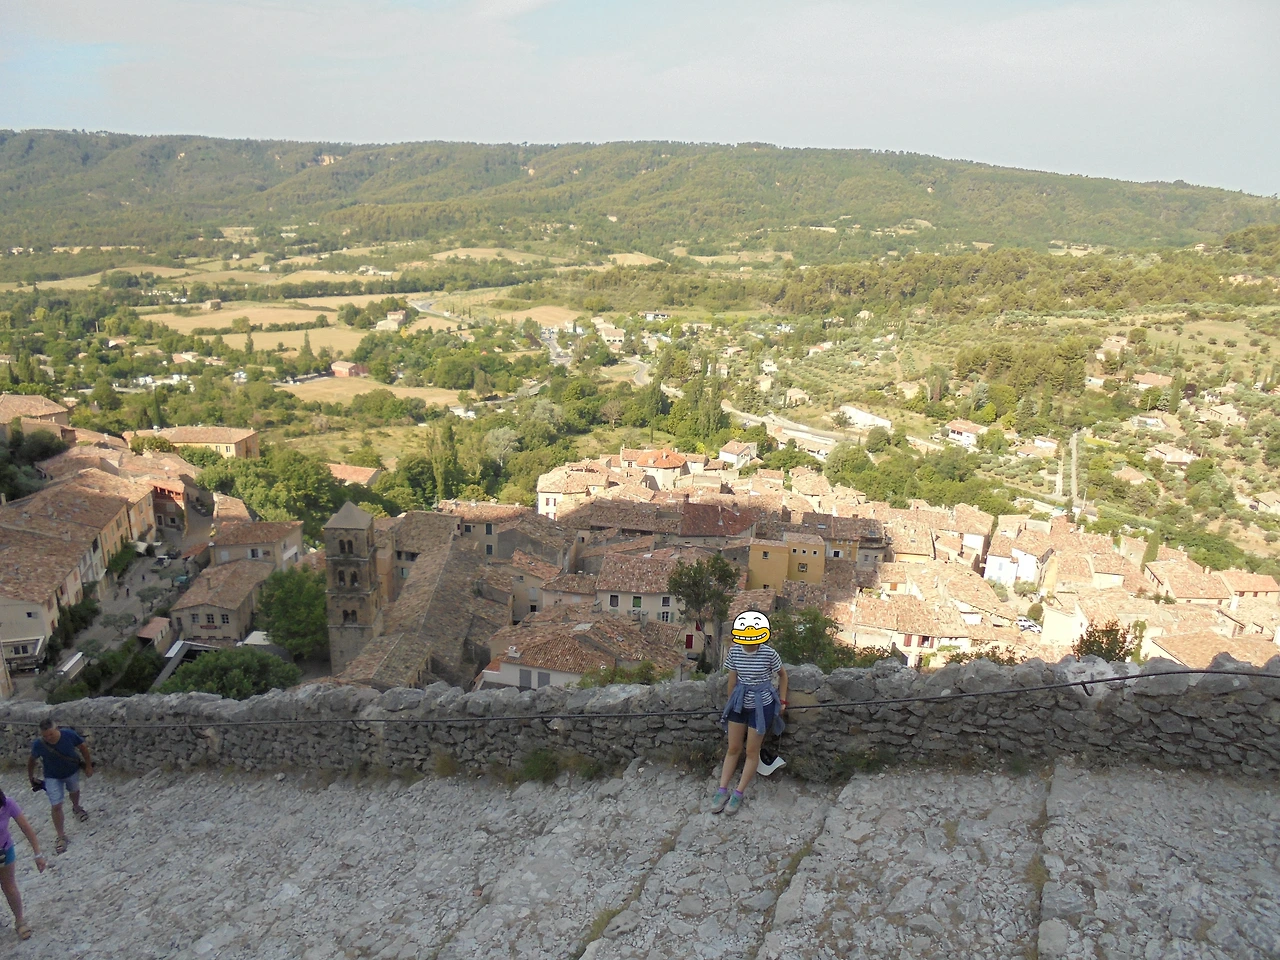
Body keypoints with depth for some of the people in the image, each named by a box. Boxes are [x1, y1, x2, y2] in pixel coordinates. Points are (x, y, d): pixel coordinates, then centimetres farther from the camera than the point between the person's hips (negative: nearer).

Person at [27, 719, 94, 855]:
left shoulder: (69, 735, -31)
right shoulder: (38, 744, -30)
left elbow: (83, 747, -13)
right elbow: (32, 760, -8)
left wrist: (88, 765, -6)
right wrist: (31, 777, 5)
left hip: (72, 771, 1)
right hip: (52, 777, -1)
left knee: (74, 791, 29)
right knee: (56, 806, -5)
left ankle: (76, 807, 63)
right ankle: (61, 837, 12)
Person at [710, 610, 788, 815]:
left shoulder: (769, 654, -19)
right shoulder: (734, 651, -10)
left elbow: (782, 675, -1)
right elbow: (732, 679, 3)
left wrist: (782, 701, -1)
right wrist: (731, 701, 11)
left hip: (761, 706, -3)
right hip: (739, 704, 3)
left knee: (752, 751, 7)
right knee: (733, 748, 11)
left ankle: (738, 794, 18)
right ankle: (722, 790, 19)